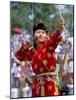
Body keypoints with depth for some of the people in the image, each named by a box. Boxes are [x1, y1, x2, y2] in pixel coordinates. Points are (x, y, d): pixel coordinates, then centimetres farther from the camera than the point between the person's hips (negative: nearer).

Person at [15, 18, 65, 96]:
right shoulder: (32, 52, 12)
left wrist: (59, 29, -45)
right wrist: (25, 48, 4)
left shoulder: (49, 45, -3)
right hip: (37, 83, 5)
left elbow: (55, 38, -24)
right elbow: (19, 56, 25)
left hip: (50, 82, -5)